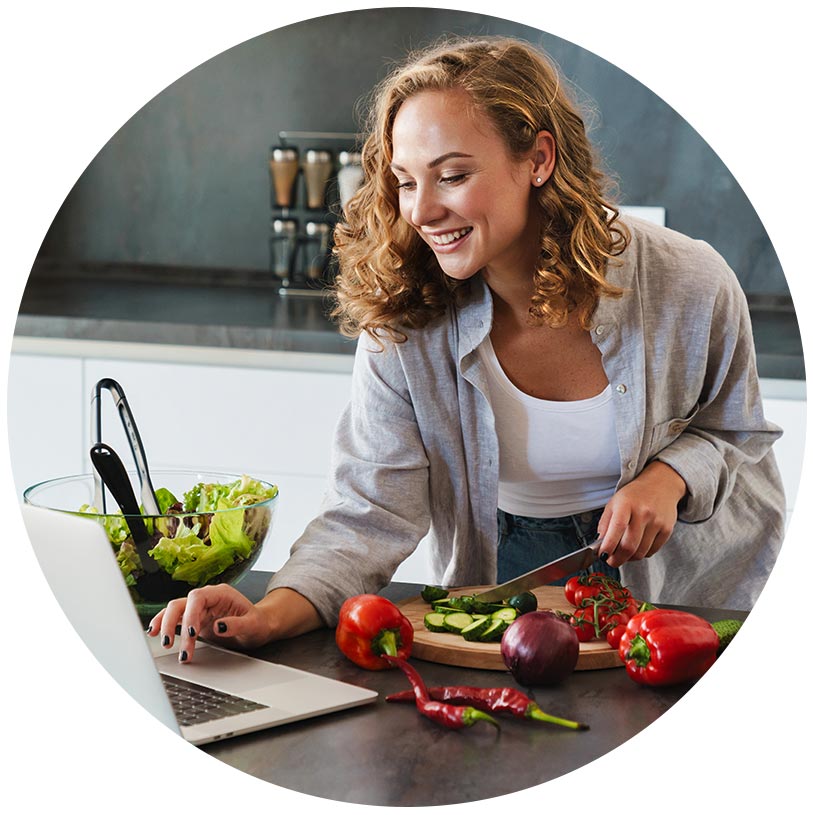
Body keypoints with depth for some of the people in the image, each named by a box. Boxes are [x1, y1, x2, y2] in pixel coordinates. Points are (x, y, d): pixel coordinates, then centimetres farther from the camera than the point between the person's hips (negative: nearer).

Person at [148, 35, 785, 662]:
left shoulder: (690, 287, -15)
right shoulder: (400, 319, -15)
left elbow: (736, 432, 4)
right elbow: (371, 513, -18)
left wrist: (669, 476, -18)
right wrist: (273, 614, -37)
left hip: (680, 583, 0)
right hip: (504, 577, 1)